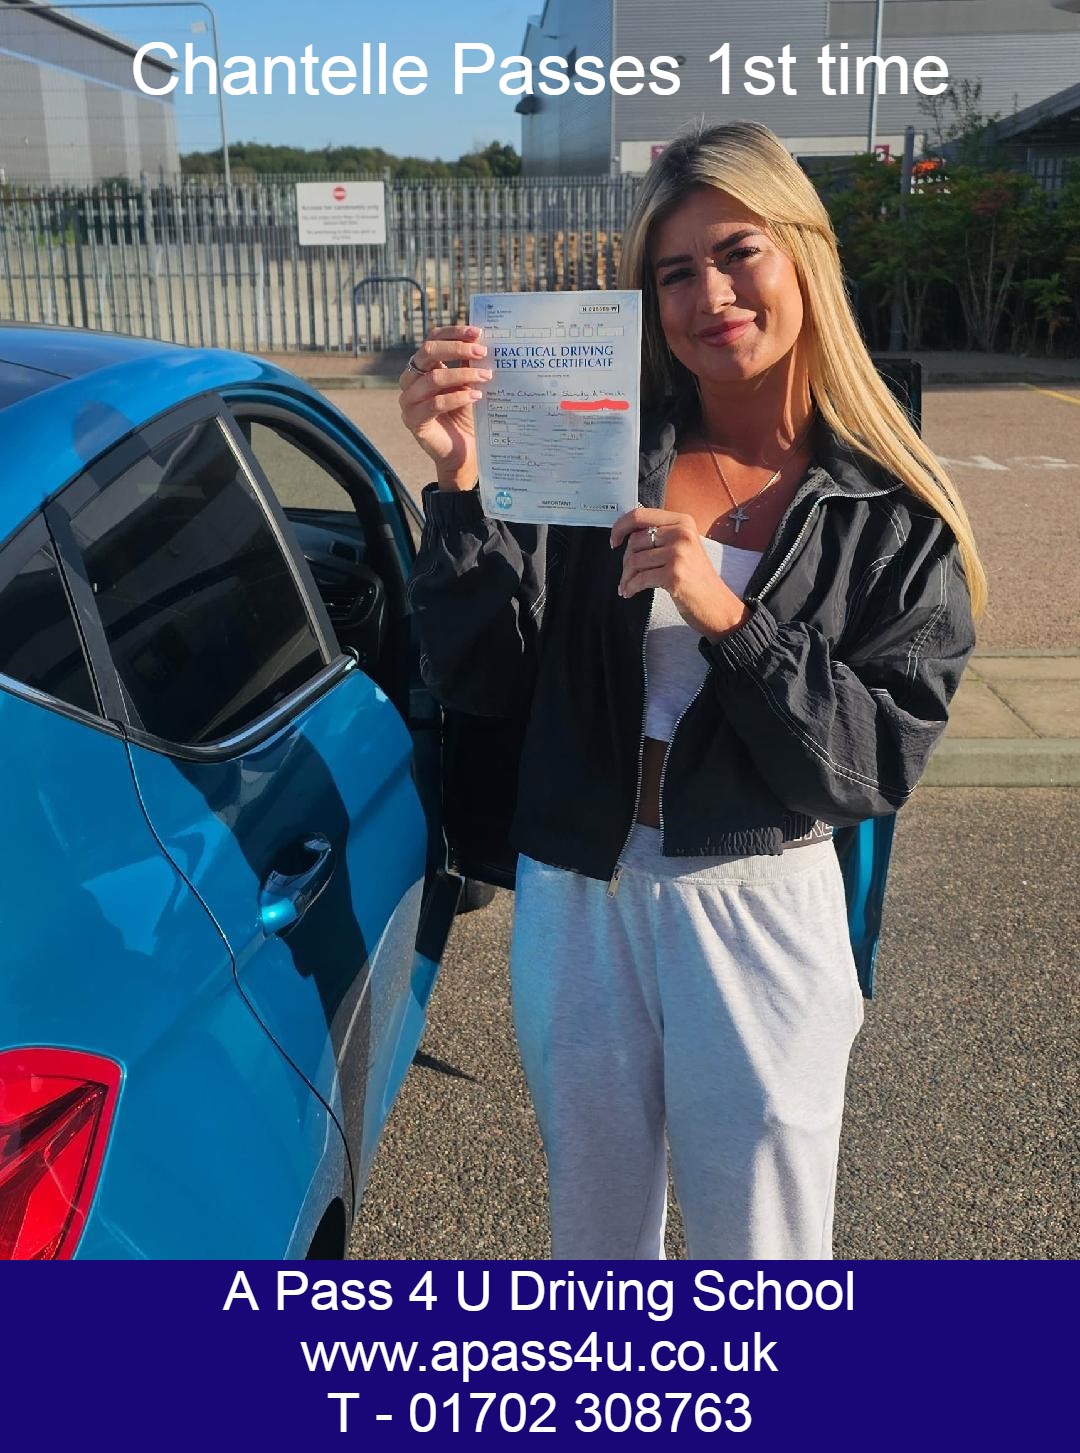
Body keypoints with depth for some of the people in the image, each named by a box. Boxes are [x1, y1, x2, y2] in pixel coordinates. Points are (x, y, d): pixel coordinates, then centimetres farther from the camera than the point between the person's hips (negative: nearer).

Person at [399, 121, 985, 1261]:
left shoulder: (894, 515, -6)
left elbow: (879, 765, -12)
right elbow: (481, 681, -7)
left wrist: (729, 619, -24)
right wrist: (462, 485, -20)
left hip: (761, 916, -1)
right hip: (577, 899, 2)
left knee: (761, 1250, 16)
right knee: (594, 1225, 24)